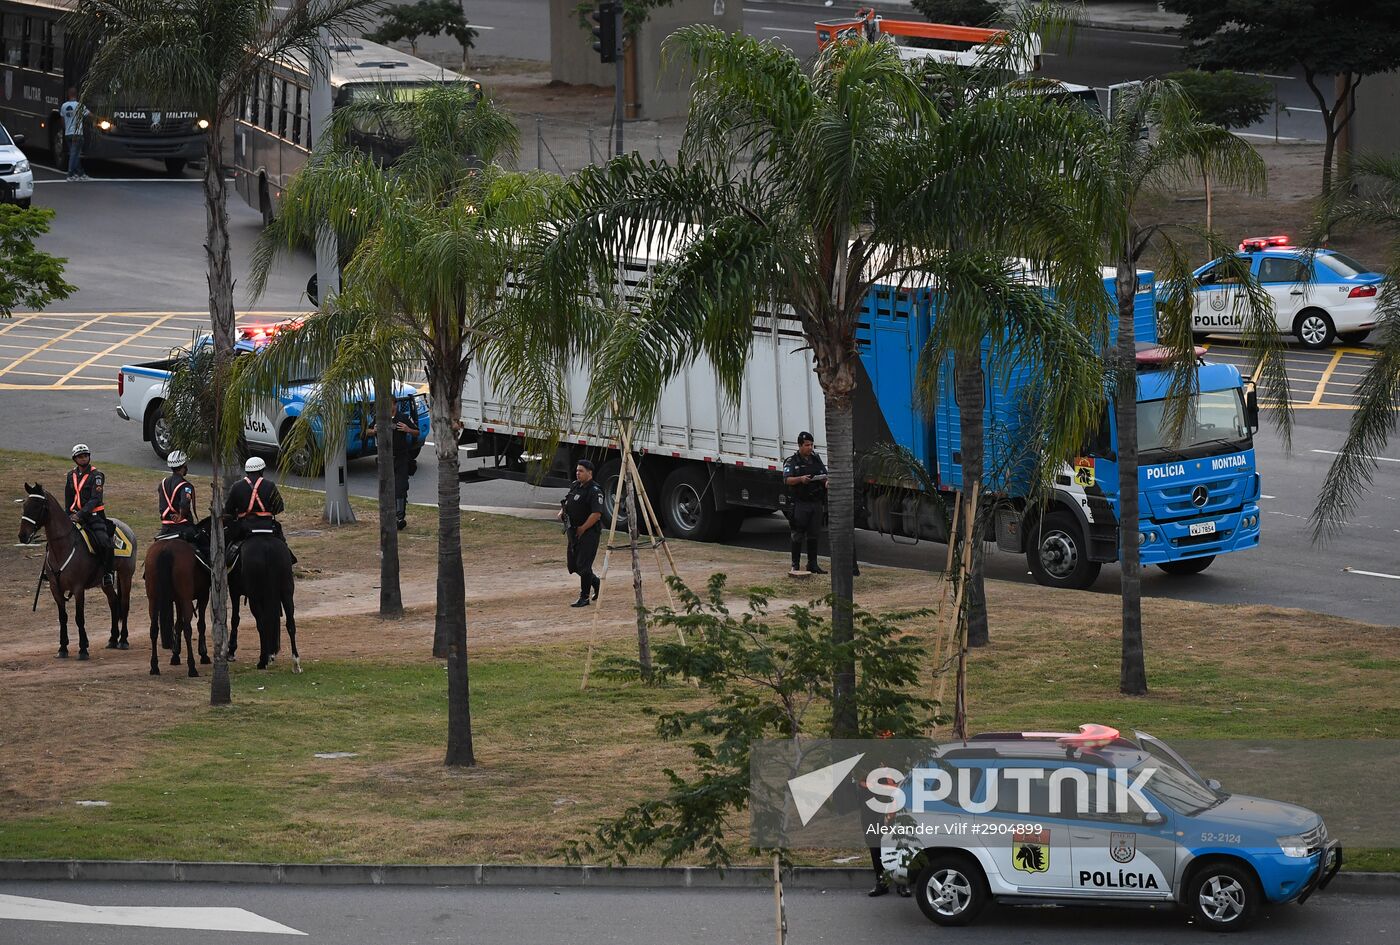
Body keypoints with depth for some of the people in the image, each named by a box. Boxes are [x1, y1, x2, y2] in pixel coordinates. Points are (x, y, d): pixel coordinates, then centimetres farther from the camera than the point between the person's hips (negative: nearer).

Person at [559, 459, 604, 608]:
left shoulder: (594, 491, -17)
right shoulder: (575, 485, 10)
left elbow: (597, 514, -24)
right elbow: (567, 502, 27)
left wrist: (582, 529, -19)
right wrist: (562, 512, 6)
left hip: (588, 532, -9)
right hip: (574, 532, 9)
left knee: (583, 565, -9)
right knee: (574, 564, 14)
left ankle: (584, 598, 1)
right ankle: (596, 583, 35)